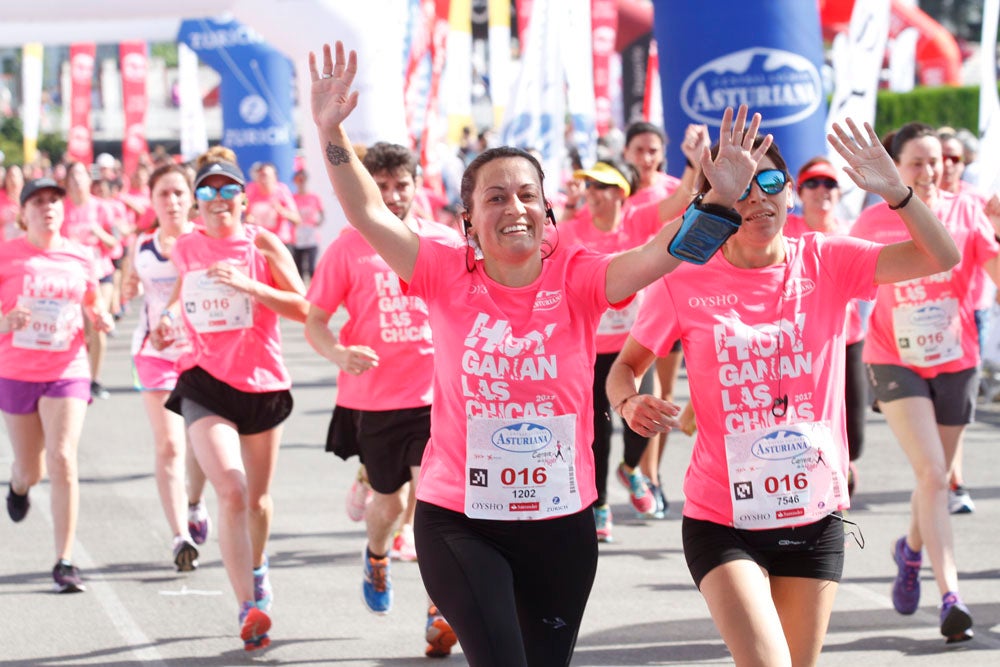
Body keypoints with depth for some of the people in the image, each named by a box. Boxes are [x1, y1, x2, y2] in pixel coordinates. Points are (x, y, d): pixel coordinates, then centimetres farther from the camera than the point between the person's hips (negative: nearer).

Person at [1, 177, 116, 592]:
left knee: (62, 460, -15)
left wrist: (100, 318, -5)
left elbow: (92, 304, 17)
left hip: (67, 370, 0)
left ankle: (64, 562, -10)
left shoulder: (80, 258, 2)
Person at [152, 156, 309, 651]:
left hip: (262, 383, 0)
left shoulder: (264, 246, -5)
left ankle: (257, 567, 49)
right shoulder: (185, 249, 4)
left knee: (257, 497, 16)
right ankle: (249, 610, -22)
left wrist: (248, 285, -22)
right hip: (206, 382, 0)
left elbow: (303, 308, -12)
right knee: (231, 491, -20)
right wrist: (168, 316, 4)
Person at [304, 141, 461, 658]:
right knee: (388, 502, 15)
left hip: (434, 393, 0)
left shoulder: (444, 242, 1)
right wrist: (338, 353, -20)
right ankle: (377, 557, 50)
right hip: (372, 397, 0)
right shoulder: (349, 248, -3)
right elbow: (314, 320, -1)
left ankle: (440, 610, -2)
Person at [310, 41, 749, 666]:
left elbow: (663, 251, -17)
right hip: (460, 522, -2)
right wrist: (333, 135, -22)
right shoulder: (449, 276, -4)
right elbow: (370, 213, -11)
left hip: (561, 522, 2)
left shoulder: (577, 278, -5)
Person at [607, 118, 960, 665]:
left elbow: (941, 258, -12)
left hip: (814, 515, 3)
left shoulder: (826, 264, -3)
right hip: (722, 520, -3)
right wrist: (631, 403, -19)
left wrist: (894, 191, -28)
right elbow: (626, 365, 4)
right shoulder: (685, 282, -7)